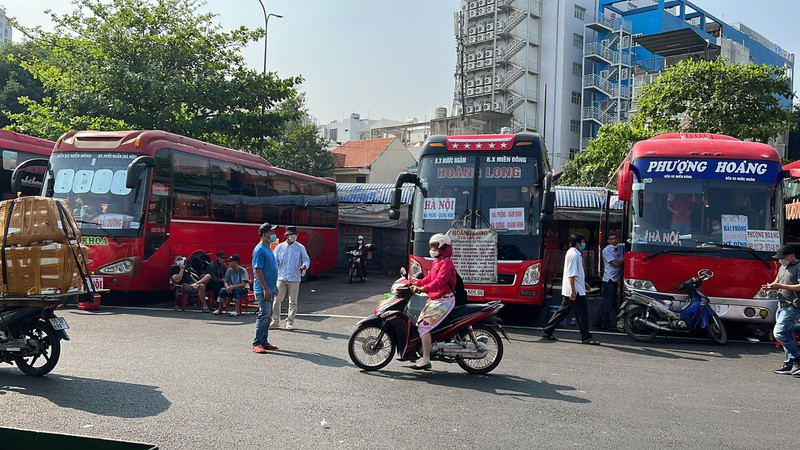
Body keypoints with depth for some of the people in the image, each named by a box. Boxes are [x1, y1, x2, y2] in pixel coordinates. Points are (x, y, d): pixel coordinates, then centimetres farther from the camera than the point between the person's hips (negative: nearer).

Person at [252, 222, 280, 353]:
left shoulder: (268, 249, 15)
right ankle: (257, 344, -3)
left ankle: (264, 341, 19)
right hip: (263, 290, -10)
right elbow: (258, 270, -19)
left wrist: (274, 286, 23)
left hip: (269, 289, 10)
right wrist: (266, 288, -22)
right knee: (264, 315, -9)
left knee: (268, 315, 12)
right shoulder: (259, 250, -15)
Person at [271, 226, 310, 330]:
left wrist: (304, 265, -14)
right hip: (281, 278, 1)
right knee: (277, 300, 0)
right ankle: (275, 321, 12)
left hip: (294, 279, -1)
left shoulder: (300, 247, 2)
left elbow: (306, 259, 6)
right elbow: (274, 260, 11)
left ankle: (290, 322, 13)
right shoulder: (280, 247, 5)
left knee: (293, 301, 4)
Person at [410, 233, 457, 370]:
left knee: (424, 326, -18)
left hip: (443, 300, -10)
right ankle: (424, 355, 19)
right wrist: (417, 283, 2)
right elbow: (429, 278, 18)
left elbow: (439, 281, -28)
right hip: (434, 299, 10)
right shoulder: (437, 262, 18)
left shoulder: (446, 263, -15)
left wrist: (424, 288, -37)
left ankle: (426, 360, -15)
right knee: (419, 323, 10)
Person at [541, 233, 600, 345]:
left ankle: (547, 332, 15)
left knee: (562, 311, 12)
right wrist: (573, 290, -23)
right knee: (582, 314, -3)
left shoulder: (575, 253, 17)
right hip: (575, 291, -10)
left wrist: (583, 283, 31)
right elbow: (571, 274, -21)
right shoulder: (573, 254, -15)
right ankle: (586, 337, 5)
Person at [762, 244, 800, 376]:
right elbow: (777, 281, 25)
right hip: (782, 306, 9)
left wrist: (781, 286, -21)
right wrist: (770, 286, 3)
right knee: (787, 336, 10)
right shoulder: (783, 267, 18)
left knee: (779, 333, -17)